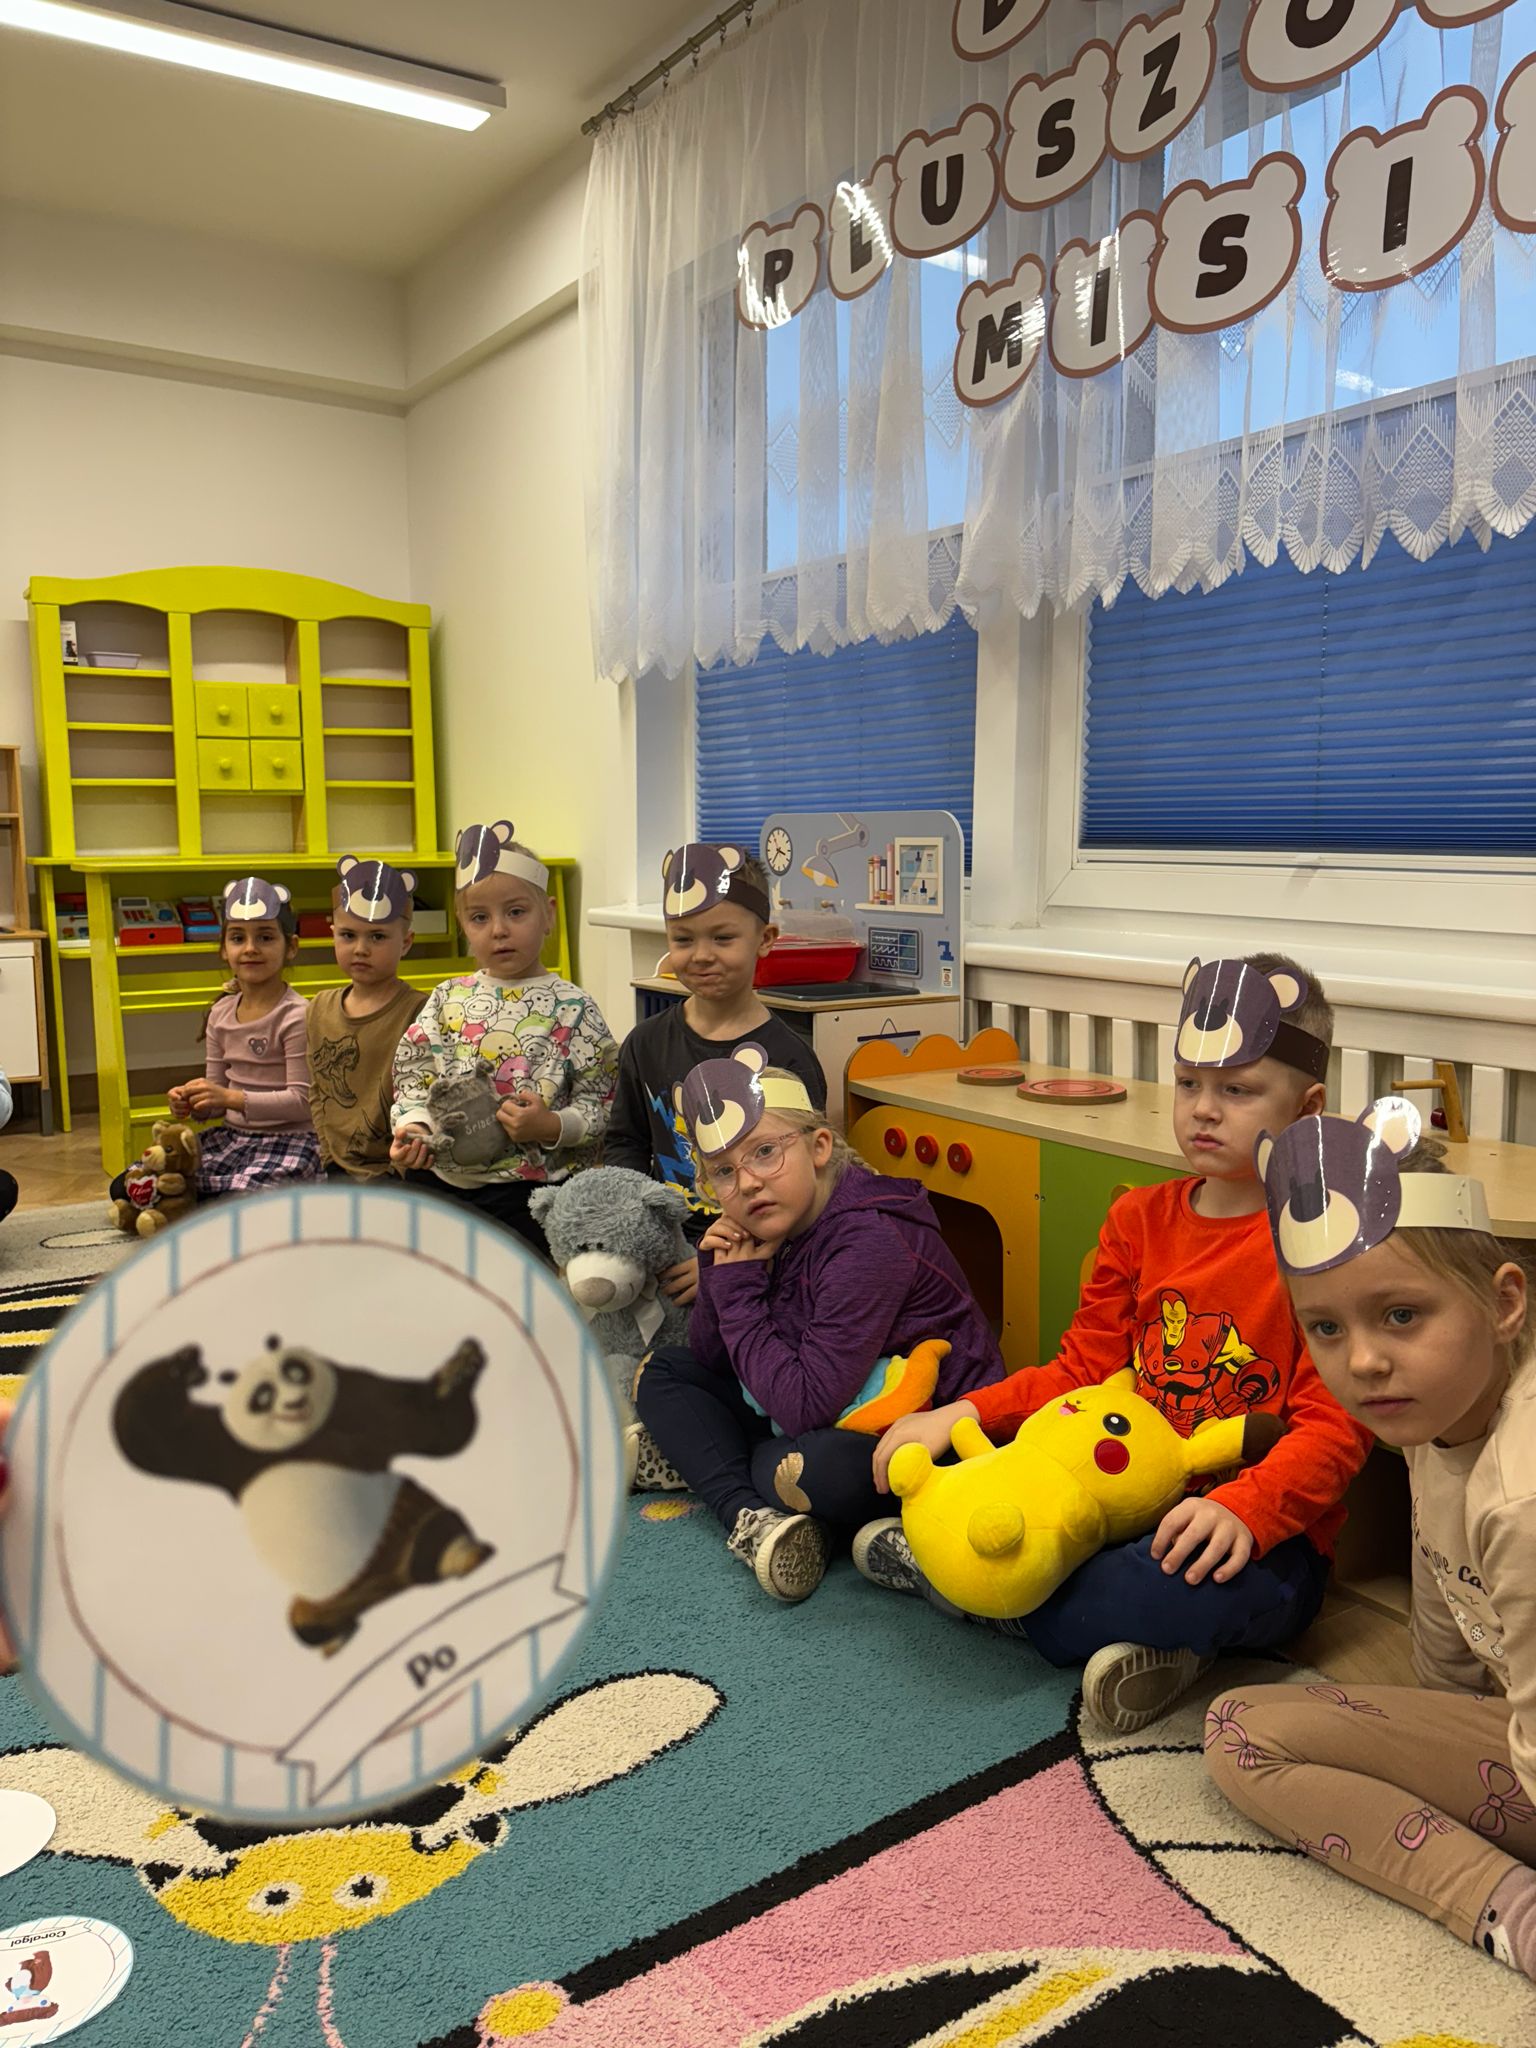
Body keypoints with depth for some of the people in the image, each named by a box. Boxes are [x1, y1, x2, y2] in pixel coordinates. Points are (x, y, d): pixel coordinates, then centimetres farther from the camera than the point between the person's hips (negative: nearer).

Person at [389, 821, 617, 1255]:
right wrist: (412, 1124, -10)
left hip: (528, 1190, -5)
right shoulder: (448, 999, 8)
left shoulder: (571, 1007, -5)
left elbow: (602, 1104, -5)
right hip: (441, 1180, 5)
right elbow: (414, 1074, 9)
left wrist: (553, 1127, -22)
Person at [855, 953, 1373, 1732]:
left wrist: (1243, 1507, -33)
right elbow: (1082, 1371, 8)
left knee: (1208, 1583, -38)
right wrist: (960, 1414, -7)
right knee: (944, 1475, -8)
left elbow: (1334, 1423, -15)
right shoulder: (1140, 1219, 7)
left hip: (1261, 1537, -4)